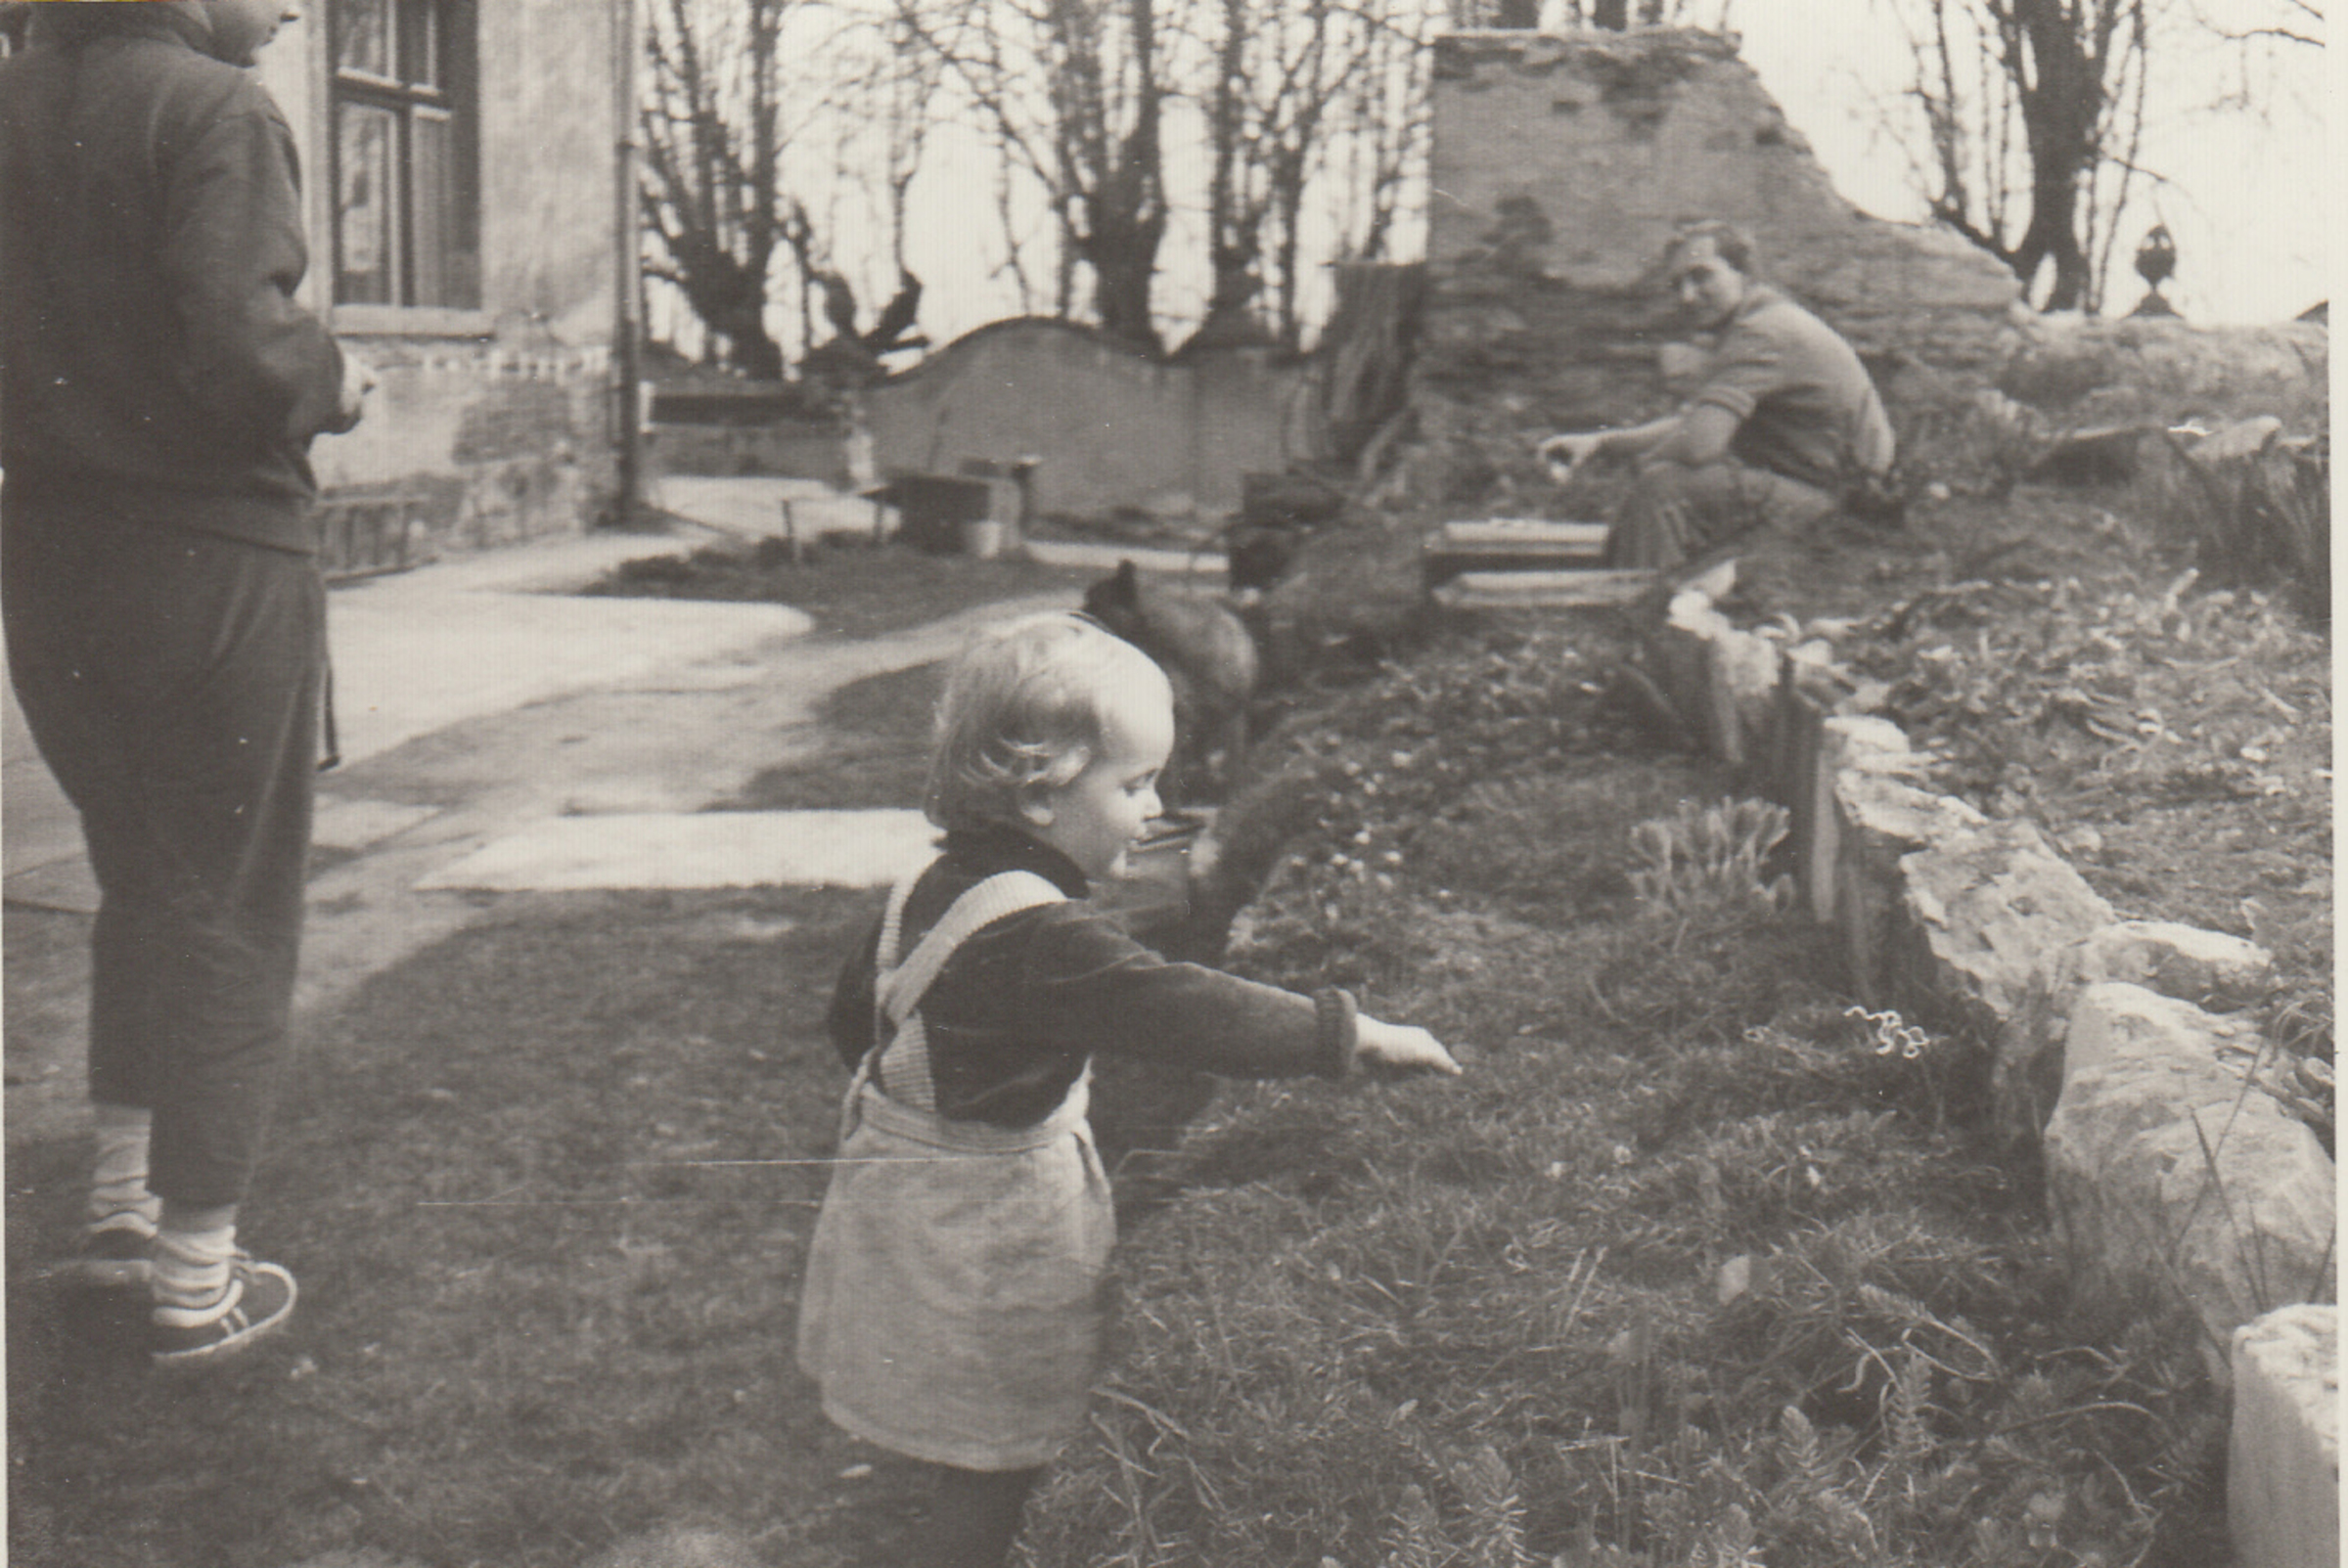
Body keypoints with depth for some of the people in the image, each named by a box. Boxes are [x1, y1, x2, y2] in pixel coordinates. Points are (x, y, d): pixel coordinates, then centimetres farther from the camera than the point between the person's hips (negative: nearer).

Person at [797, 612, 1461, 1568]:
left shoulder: (937, 890, 1)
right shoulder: (1036, 937, -30)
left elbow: (855, 1015, 13)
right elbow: (1172, 1010, -36)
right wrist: (1350, 1035, -32)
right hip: (980, 1260, -9)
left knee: (967, 1460, 24)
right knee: (994, 1467, 5)